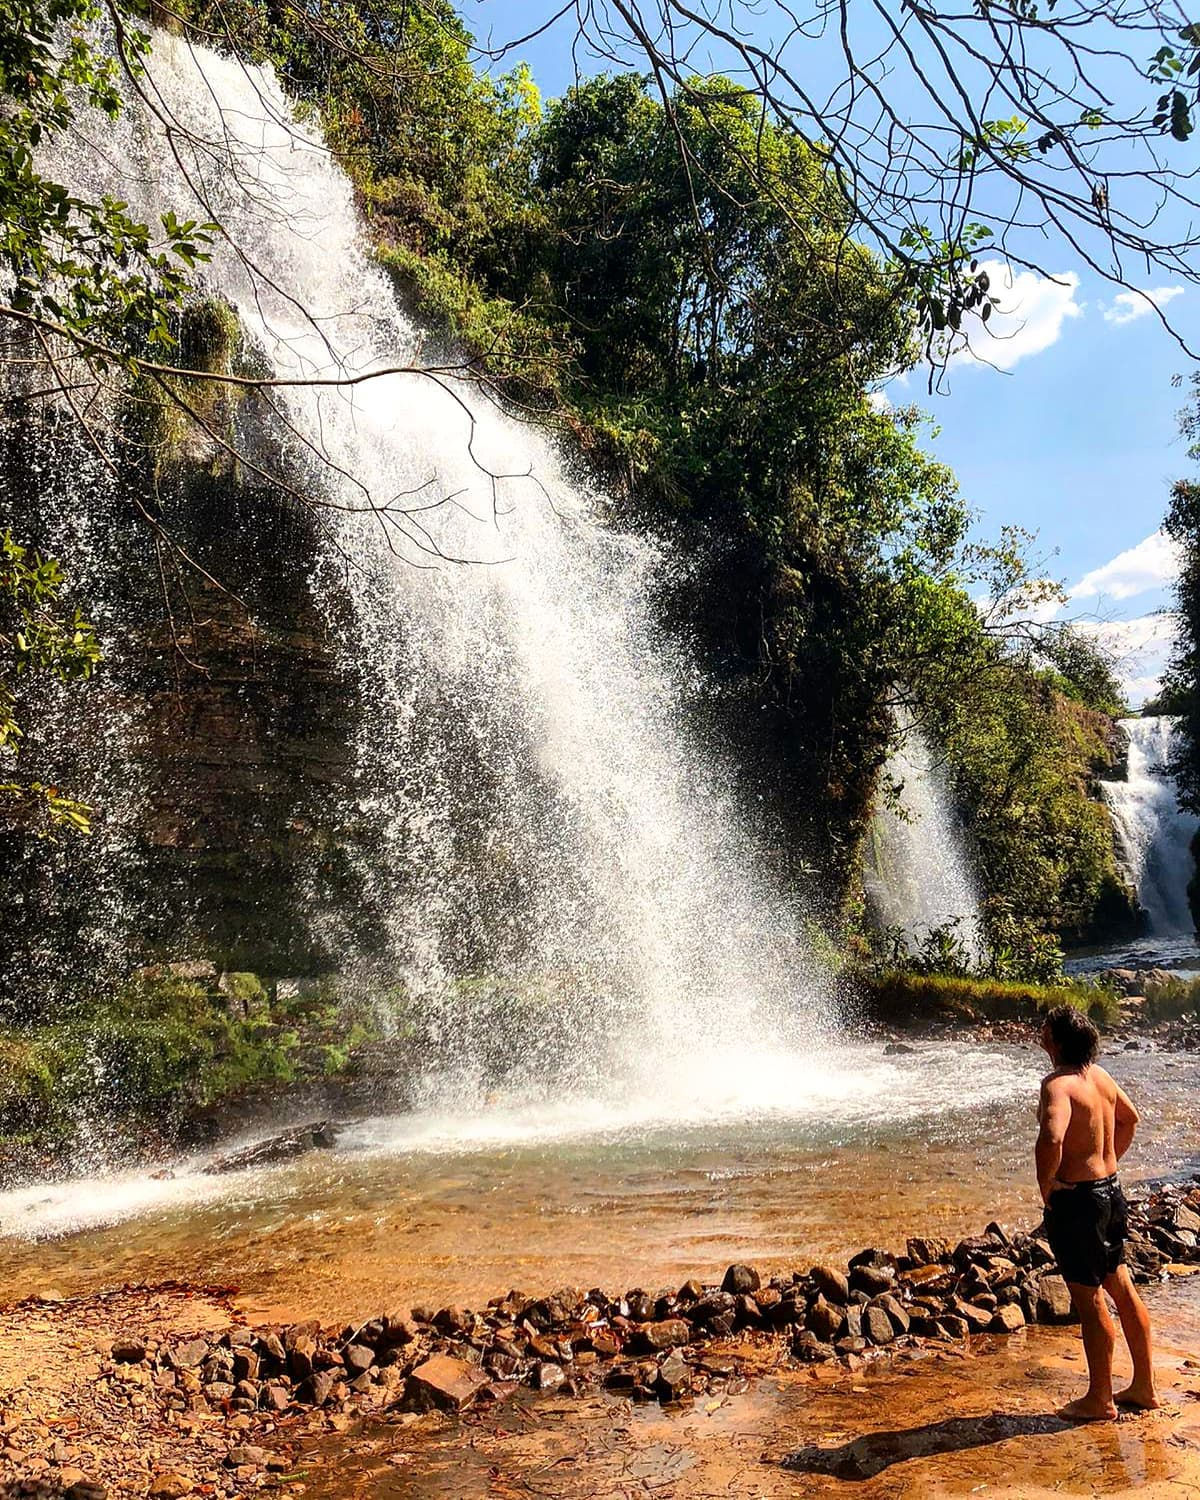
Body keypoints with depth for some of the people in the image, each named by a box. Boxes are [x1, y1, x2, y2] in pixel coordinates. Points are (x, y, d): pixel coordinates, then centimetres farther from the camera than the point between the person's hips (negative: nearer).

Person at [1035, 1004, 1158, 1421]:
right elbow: (1130, 1118, 23)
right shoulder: (1100, 1075, 5)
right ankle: (1144, 1387, 30)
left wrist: (1045, 1185, -22)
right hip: (1110, 1190, 9)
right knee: (1122, 1288, 18)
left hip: (1075, 1199, -9)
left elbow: (1052, 1139, -39)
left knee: (1089, 1299, 4)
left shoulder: (1059, 1084, -23)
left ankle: (1099, 1400, 16)